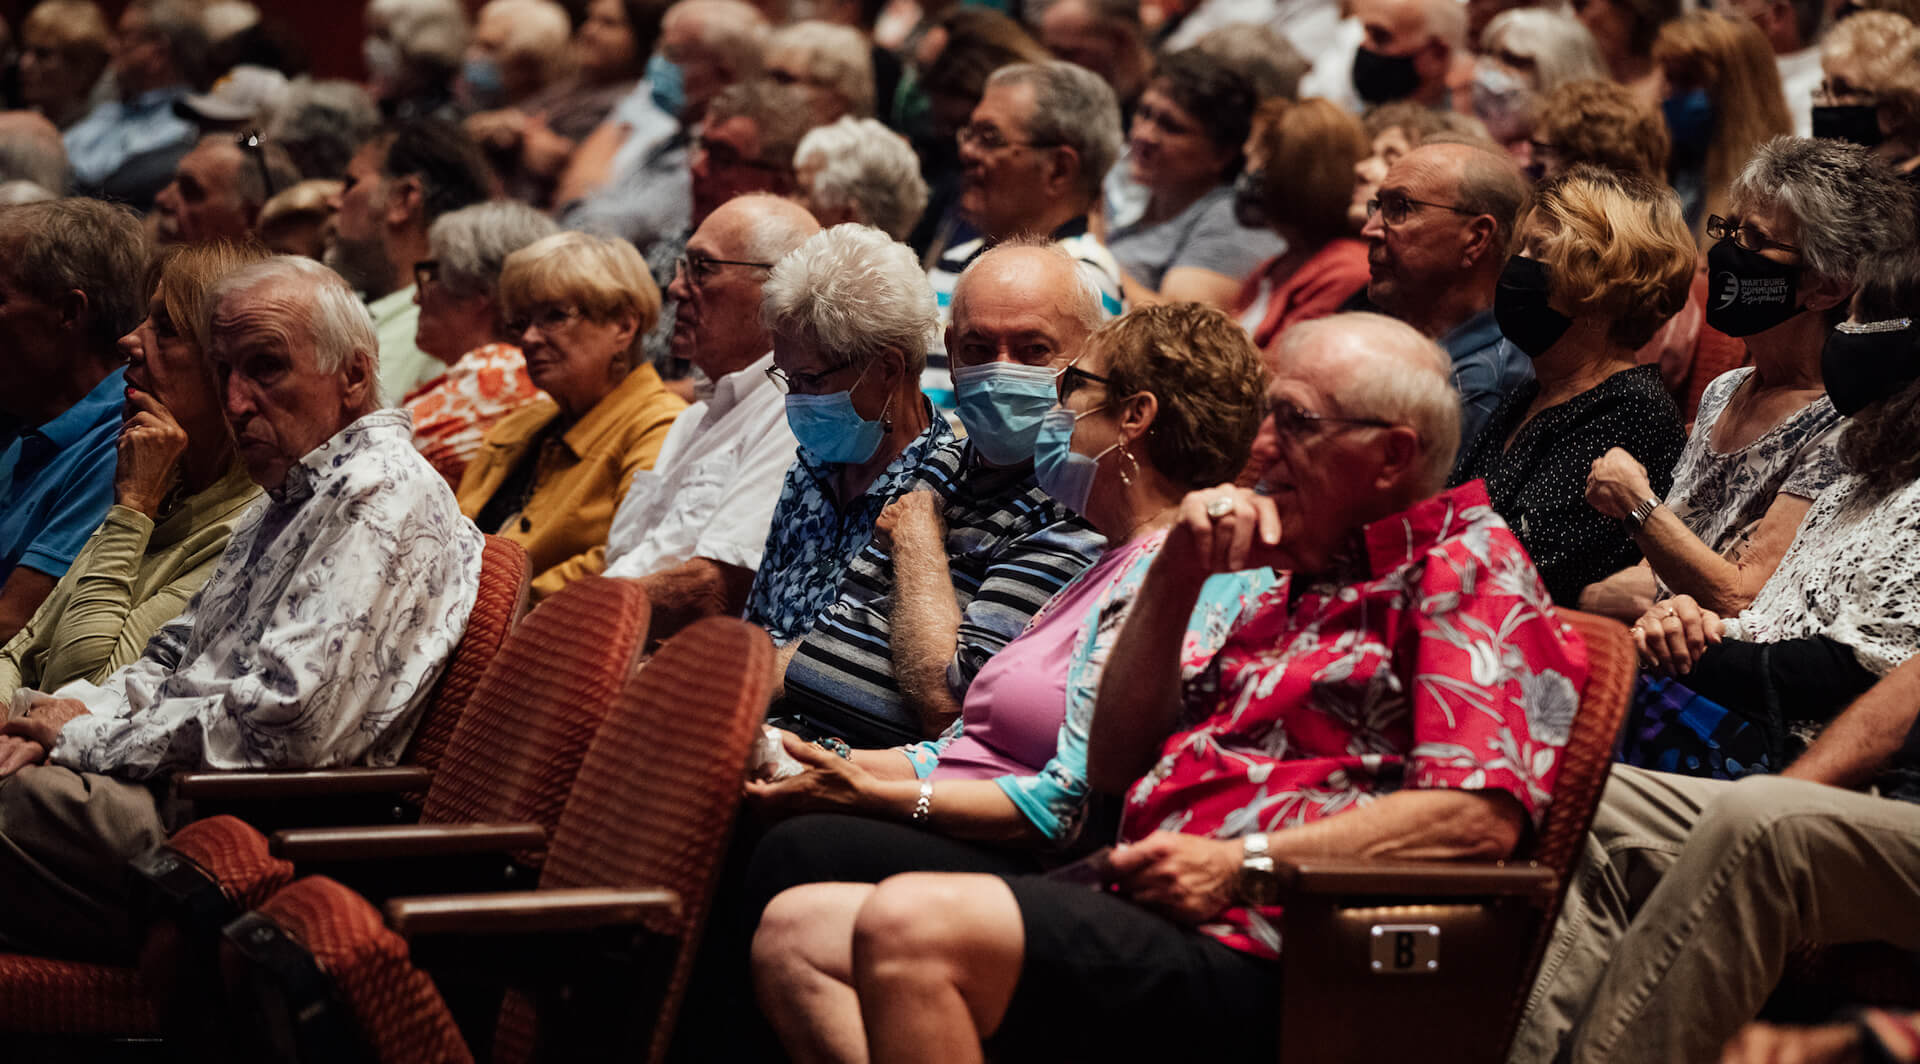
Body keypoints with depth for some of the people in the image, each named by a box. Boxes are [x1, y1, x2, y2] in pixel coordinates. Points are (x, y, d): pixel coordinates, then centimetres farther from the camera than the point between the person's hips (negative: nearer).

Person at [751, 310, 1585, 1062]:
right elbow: (1116, 767, 24)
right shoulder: (1304, 582, 25)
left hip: (1247, 959, -10)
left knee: (910, 925, -28)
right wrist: (1175, 580, 10)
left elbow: (1483, 815, -17)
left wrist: (1245, 866, -17)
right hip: (1141, 910, 10)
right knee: (798, 929, 2)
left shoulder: (1469, 566, -1)